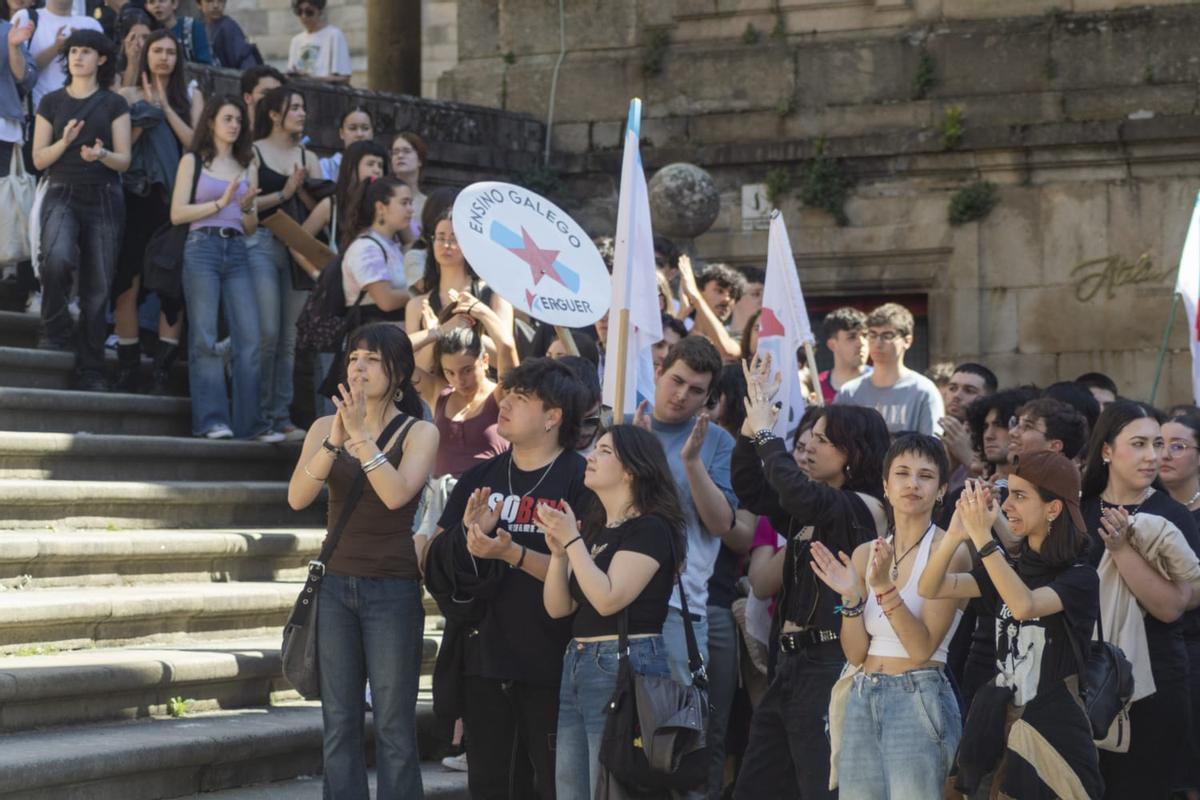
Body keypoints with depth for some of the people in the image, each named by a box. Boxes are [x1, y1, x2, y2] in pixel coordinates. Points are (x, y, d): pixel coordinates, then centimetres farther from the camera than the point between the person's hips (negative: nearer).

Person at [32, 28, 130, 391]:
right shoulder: (52, 103, 9)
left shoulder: (114, 104, 7)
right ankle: (55, 328, -6)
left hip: (104, 198, 1)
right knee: (58, 258, -30)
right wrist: (65, 140, -13)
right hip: (63, 195, -1)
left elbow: (124, 160, 3)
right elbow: (38, 159, 5)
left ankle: (90, 370, 6)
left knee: (97, 288, -1)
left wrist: (101, 154, -18)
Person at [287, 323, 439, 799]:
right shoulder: (325, 428, 6)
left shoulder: (419, 433, -2)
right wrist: (335, 440, -21)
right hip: (335, 585, 3)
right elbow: (298, 497, -9)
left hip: (393, 589, -3)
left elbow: (396, 494, -19)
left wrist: (361, 434, -23)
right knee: (339, 725, 4)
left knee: (394, 727, -3)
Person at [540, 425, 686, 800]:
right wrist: (558, 550, 0)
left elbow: (608, 599, -19)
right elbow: (558, 607, 14)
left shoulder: (650, 528, -9)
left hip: (625, 667, -9)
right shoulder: (594, 527, 18)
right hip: (577, 665, 9)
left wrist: (572, 539, -13)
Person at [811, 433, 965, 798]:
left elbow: (923, 647, -14)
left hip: (919, 698, -5)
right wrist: (851, 596, -10)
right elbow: (856, 653, 6)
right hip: (862, 699, 5)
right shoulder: (865, 553, 10)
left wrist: (885, 588, -25)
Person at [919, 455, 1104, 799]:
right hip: (1000, 724, 6)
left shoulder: (1079, 577, -9)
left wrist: (982, 537, -31)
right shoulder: (1009, 568, 10)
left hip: (1053, 730, -6)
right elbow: (930, 588, -2)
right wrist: (957, 532, -18)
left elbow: (1024, 606, -29)